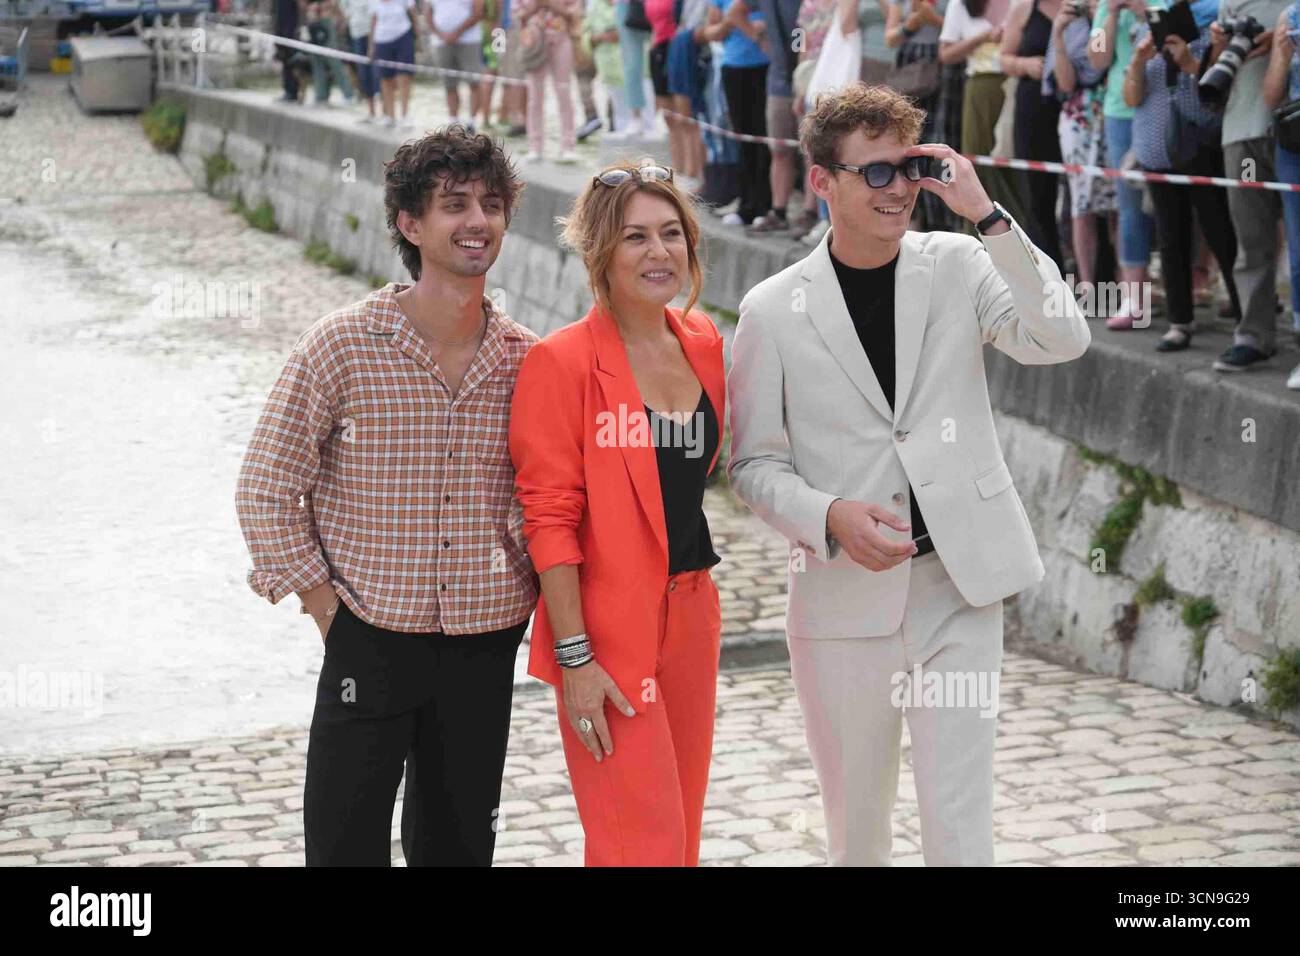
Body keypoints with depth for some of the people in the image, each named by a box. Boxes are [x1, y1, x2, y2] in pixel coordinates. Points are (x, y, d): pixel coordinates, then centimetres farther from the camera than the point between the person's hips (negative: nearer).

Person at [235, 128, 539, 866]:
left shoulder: (527, 358, 1)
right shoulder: (343, 346, -9)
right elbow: (267, 491, -4)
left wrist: (527, 593, 5)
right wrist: (324, 606, -6)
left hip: (486, 645, 3)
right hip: (372, 639, -3)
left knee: (461, 842, 13)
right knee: (346, 841, 1)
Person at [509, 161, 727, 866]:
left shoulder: (702, 343, 7)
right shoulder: (563, 361, -13)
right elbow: (549, 517, -14)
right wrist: (574, 656, -17)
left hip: (691, 616, 7)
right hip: (609, 632, -7)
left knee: (681, 833, 14)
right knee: (643, 844, -6)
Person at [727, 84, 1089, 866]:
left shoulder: (960, 266, 1)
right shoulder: (774, 311, -2)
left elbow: (1063, 340, -14)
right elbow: (755, 462, 2)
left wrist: (987, 214, -17)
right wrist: (830, 516, -17)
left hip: (958, 589, 0)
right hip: (843, 597, 0)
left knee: (961, 828, -2)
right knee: (856, 829, 14)